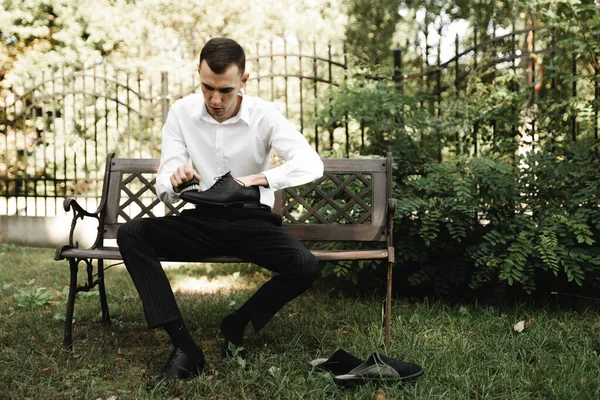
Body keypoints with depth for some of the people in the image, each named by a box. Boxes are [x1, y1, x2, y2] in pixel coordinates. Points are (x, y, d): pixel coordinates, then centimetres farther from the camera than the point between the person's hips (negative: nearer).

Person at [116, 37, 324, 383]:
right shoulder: (182, 112, -3)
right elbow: (165, 189, -6)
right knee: (130, 233, -23)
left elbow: (312, 164, -21)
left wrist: (260, 178, -35)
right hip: (199, 222, 2)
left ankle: (236, 326, -1)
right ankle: (184, 345, -25)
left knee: (307, 267, -28)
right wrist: (176, 183, -31)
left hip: (251, 222, -2)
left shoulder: (264, 115, -8)